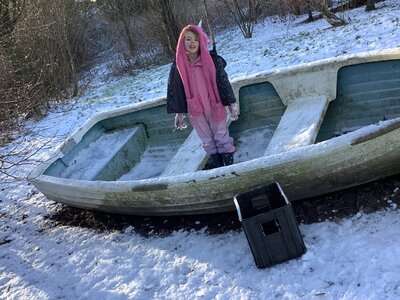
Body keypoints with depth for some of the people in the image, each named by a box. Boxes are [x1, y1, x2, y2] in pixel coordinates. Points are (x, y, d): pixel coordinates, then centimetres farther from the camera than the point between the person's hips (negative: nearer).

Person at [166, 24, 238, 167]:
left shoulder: (211, 60, -11)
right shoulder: (178, 65, -7)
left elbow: (223, 81, -6)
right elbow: (175, 89, 1)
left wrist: (232, 104, -4)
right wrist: (179, 113, 2)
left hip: (214, 106, -2)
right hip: (195, 110, 2)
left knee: (222, 138, 8)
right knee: (207, 141, 12)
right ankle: (220, 169, 25)